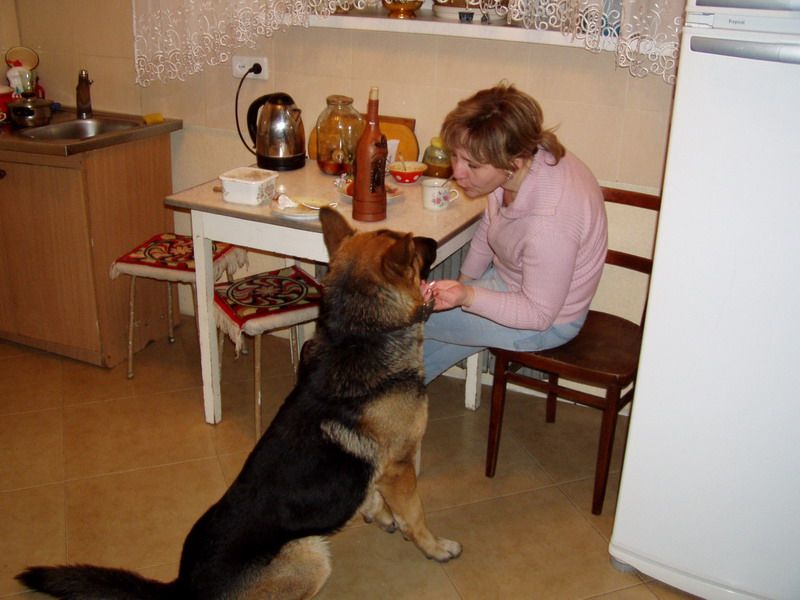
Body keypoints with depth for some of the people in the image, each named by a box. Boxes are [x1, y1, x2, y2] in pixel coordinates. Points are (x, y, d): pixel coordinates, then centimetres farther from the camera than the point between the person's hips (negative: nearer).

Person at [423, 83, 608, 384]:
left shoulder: (549, 223, -41)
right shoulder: (528, 158, -15)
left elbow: (539, 314, -26)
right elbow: (489, 224, 6)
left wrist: (467, 296, -38)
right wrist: (463, 281, 11)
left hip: (546, 323, -8)